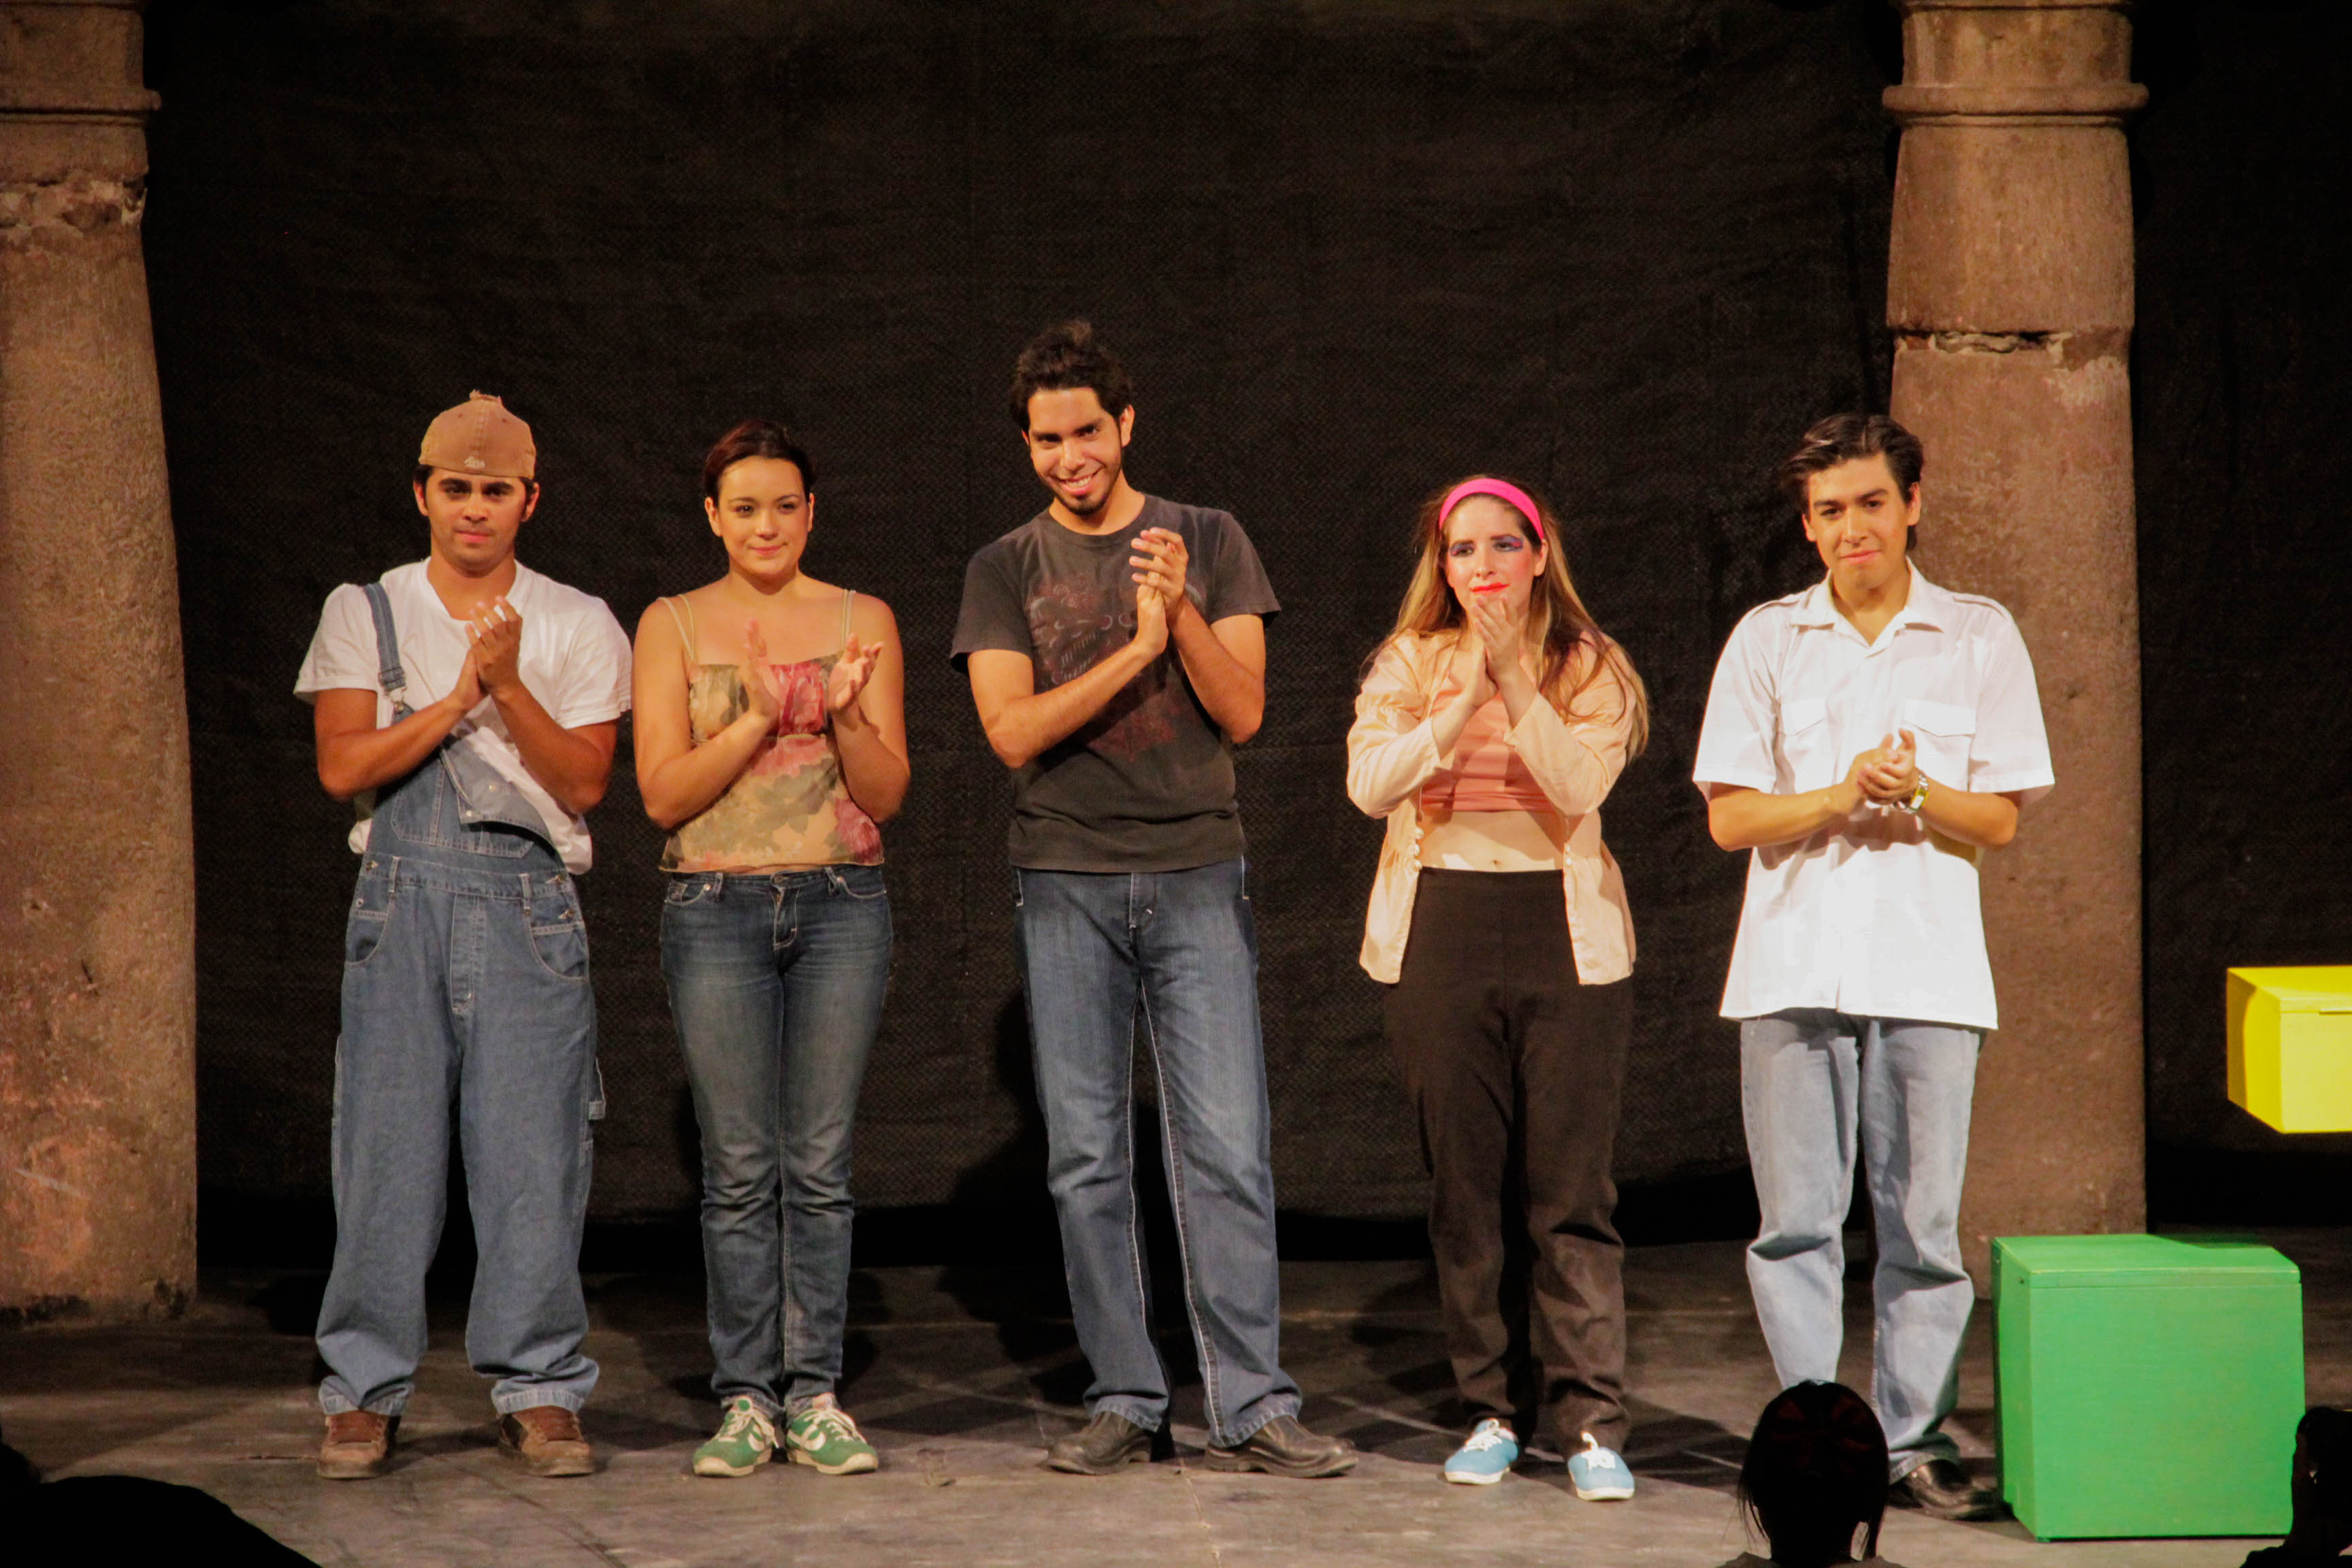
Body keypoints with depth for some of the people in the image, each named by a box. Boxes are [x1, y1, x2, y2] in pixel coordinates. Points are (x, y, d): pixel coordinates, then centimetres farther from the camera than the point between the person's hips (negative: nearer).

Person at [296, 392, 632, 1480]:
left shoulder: (577, 626, 10)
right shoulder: (365, 613, 10)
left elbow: (585, 784, 2)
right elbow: (343, 766, -1)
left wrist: (510, 687, -11)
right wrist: (458, 699, -11)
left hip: (529, 901, 0)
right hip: (402, 897, 0)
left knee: (533, 1147, -4)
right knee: (385, 1145, -3)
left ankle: (538, 1391, 3)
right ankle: (364, 1392, 4)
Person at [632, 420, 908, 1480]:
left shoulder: (862, 623, 7)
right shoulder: (674, 626, 6)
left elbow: (887, 793, 3)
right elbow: (663, 793, -2)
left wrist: (847, 716, -16)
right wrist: (754, 721, -15)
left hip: (841, 905, 1)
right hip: (717, 906, -1)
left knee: (820, 1162, 0)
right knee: (738, 1166, -2)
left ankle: (814, 1395, 5)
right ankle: (745, 1400, 4)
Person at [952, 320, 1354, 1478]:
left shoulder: (1207, 543, 9)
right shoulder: (1006, 570, 8)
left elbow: (1243, 711, 2)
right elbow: (1013, 729, -5)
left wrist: (1183, 611, -14)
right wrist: (1138, 648, -13)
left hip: (1198, 873, -1)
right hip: (1066, 881, 1)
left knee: (1227, 1150, -7)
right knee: (1085, 1156, 1)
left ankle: (1251, 1410, -6)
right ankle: (1123, 1402, 8)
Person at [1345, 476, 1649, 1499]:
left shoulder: (1588, 668, 4)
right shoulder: (1410, 666, 8)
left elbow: (1579, 783, -13)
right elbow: (1370, 784, -9)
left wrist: (1514, 676, -19)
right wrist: (1467, 701, -18)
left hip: (1563, 934, -2)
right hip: (1442, 935, 2)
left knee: (1571, 1192, -6)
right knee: (1464, 1188, 4)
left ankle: (1590, 1423, -6)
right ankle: (1488, 1411, 12)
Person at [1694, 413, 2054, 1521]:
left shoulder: (1981, 638, 7)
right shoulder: (1767, 641, 8)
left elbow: (2000, 820, 6)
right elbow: (1729, 816, 3)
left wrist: (1918, 794, -14)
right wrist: (1842, 795, -12)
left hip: (1928, 966, 0)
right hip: (1793, 963, 0)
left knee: (1923, 1222, -1)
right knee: (1797, 1222, 0)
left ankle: (1914, 1441, 7)